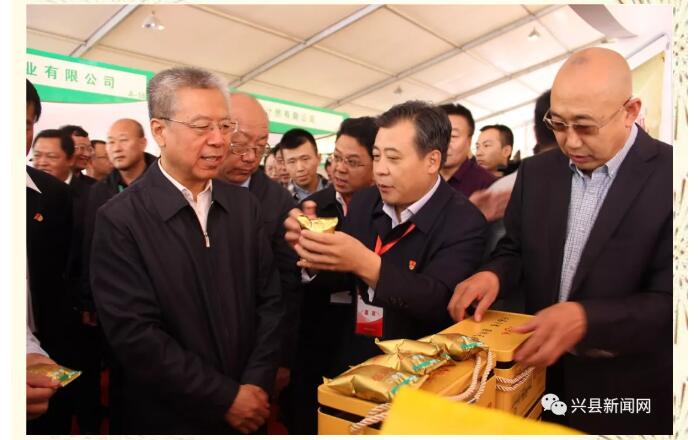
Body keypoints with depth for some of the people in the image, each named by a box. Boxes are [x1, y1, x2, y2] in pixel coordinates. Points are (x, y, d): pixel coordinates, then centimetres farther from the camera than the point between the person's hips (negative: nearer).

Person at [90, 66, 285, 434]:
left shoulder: (244, 205, -2)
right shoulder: (120, 220, -14)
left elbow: (269, 300, -1)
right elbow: (135, 334, -18)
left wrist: (257, 383, -11)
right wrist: (225, 397, -16)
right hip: (169, 419, -3)